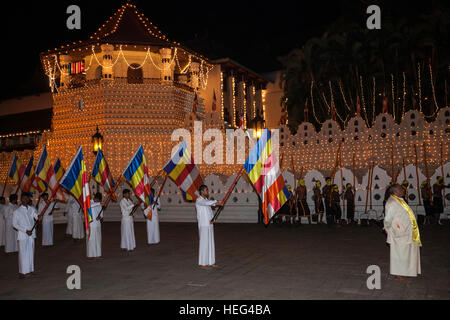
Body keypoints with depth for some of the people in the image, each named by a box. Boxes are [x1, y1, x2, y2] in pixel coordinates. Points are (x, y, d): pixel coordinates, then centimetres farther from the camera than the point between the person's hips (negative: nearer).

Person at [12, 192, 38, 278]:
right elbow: (14, 224, -5)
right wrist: (25, 230, -13)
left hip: (31, 234, 3)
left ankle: (30, 270, 18)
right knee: (23, 253, -2)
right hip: (23, 234, -3)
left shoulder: (32, 209, 6)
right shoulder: (17, 211, -4)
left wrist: (38, 217, -24)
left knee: (31, 252, 8)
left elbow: (37, 218, 1)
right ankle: (22, 272, 6)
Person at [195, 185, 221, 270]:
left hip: (210, 225, 8)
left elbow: (210, 211, 13)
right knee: (204, 243, -3)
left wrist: (212, 219, -5)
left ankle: (210, 262, 19)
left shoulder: (207, 200, 14)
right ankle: (202, 263, 5)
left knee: (211, 243, 10)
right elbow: (207, 203, -32)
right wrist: (216, 201, -30)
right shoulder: (199, 200, -11)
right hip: (203, 225, -8)